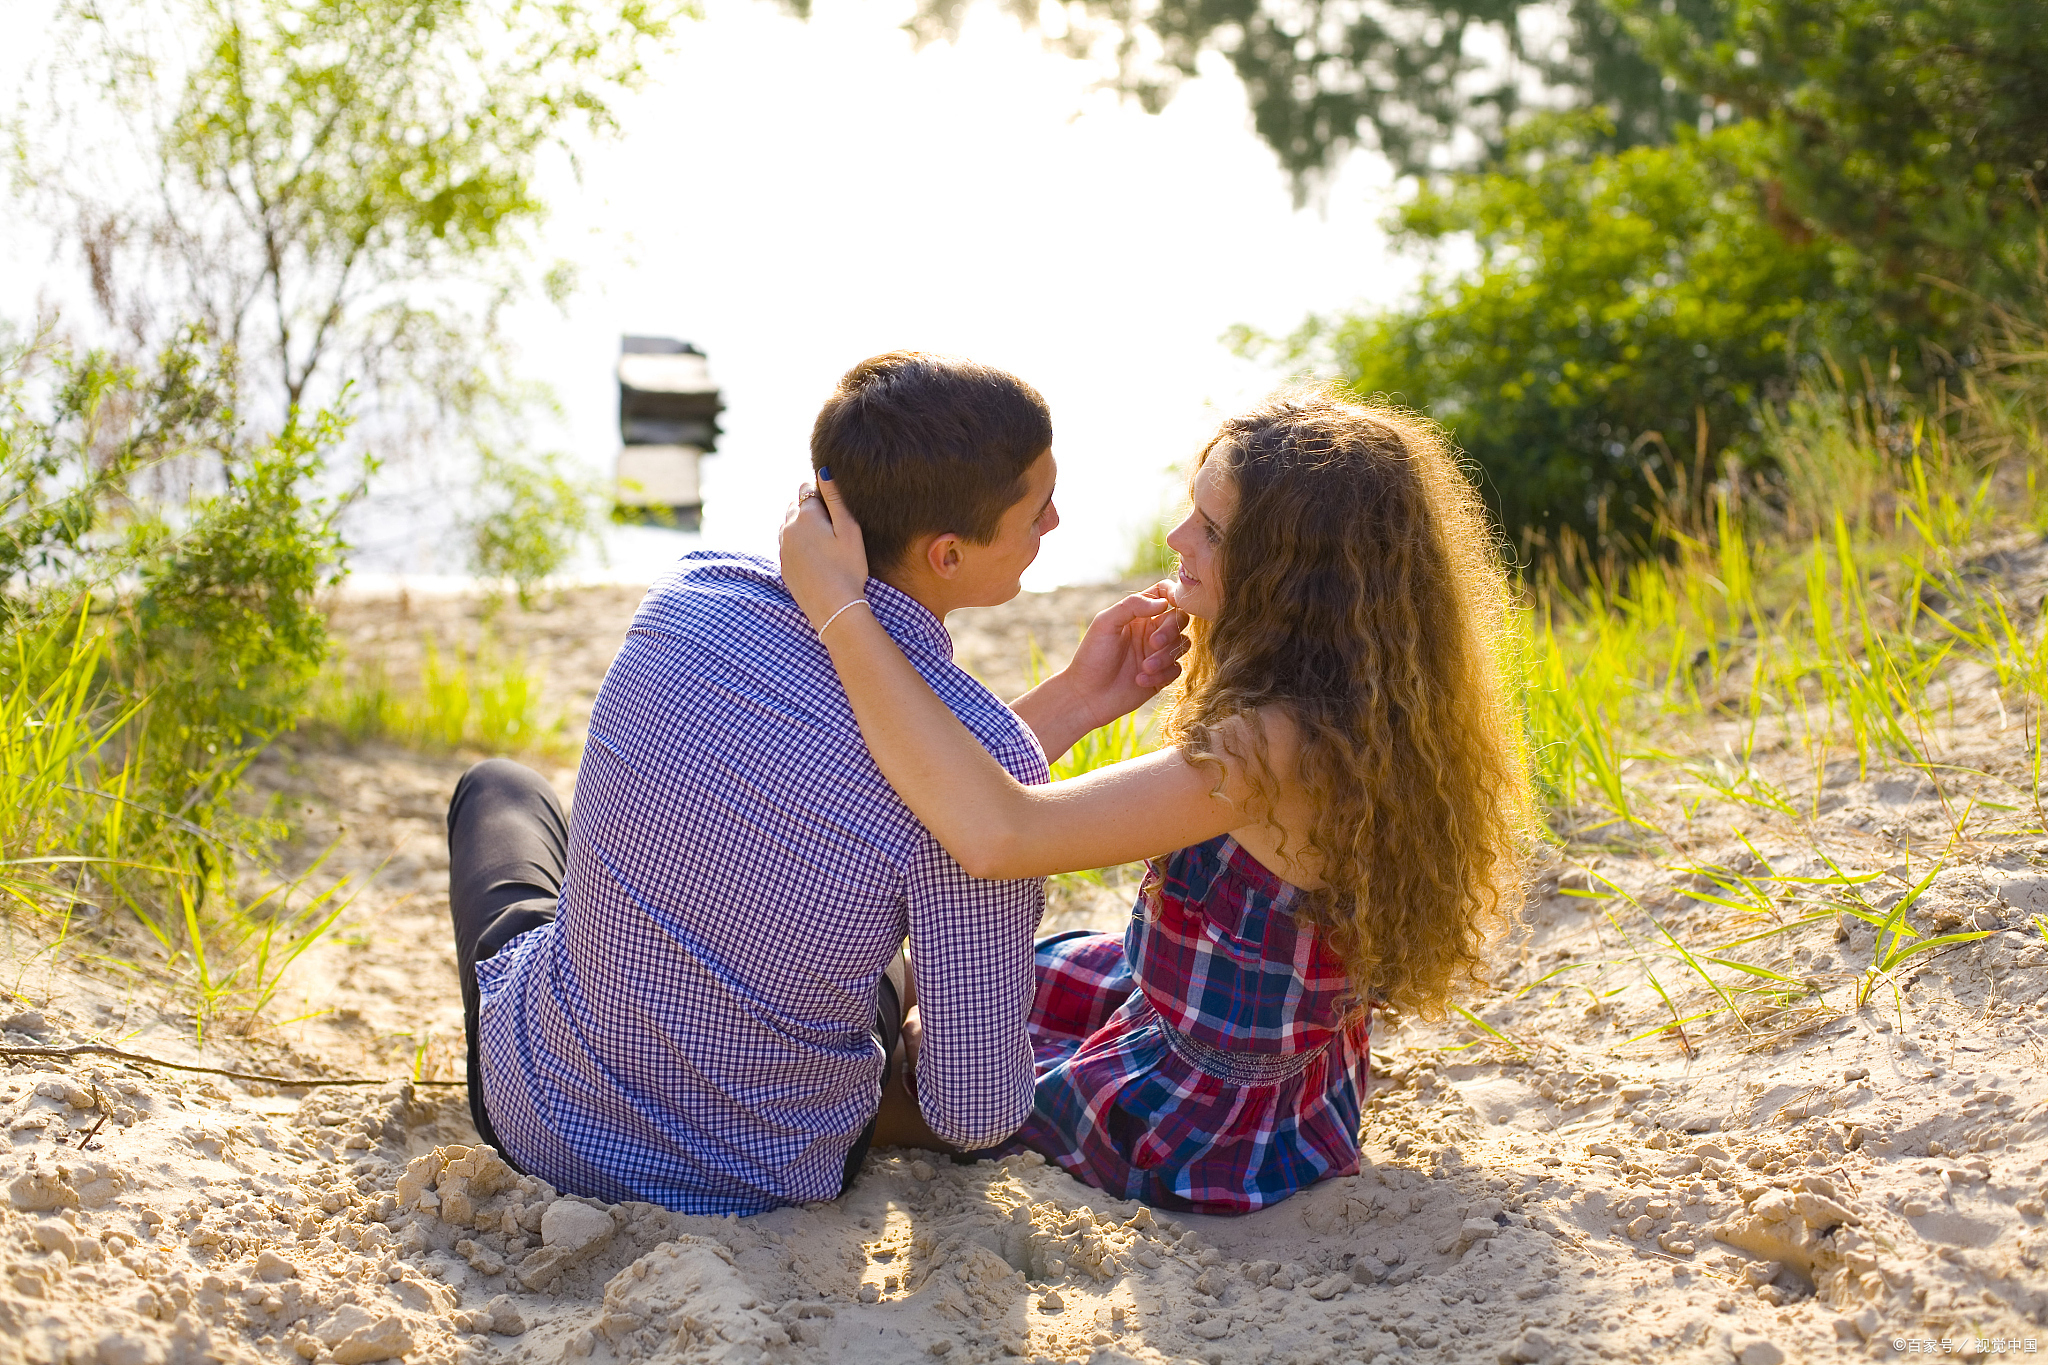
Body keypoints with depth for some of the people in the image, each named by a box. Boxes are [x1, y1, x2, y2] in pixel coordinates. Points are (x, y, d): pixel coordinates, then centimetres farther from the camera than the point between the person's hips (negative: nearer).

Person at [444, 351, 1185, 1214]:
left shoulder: (688, 594, -15)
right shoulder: (981, 757, -29)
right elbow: (979, 1114, -19)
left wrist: (1072, 699, 4)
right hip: (769, 1179, -2)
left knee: (500, 788, 33)